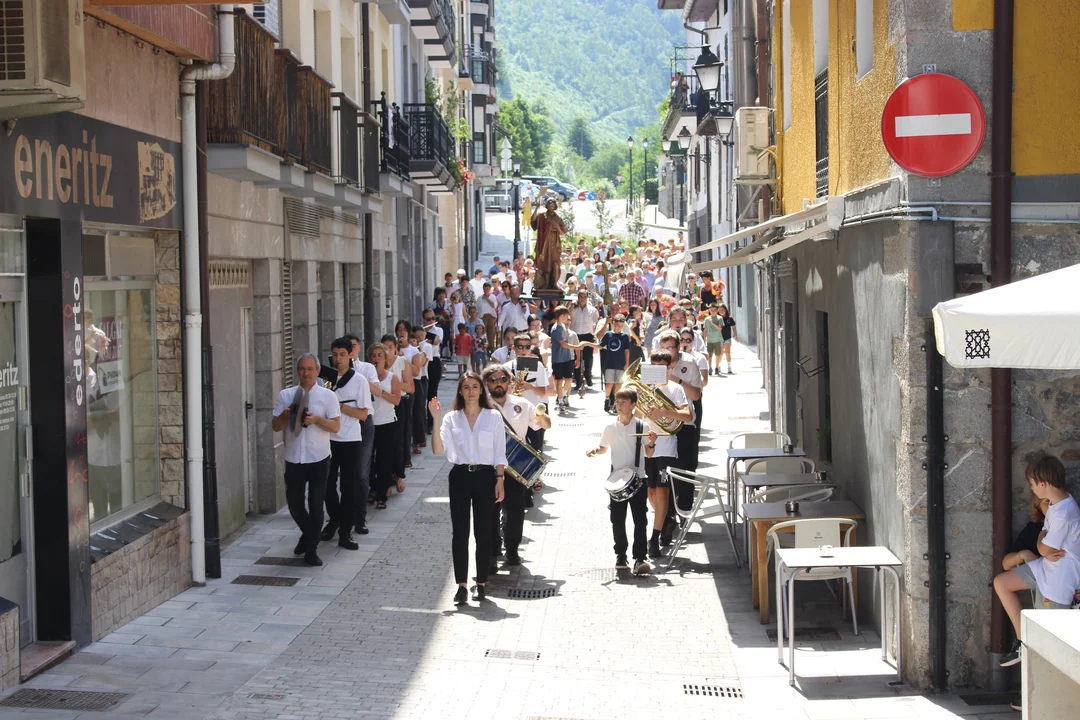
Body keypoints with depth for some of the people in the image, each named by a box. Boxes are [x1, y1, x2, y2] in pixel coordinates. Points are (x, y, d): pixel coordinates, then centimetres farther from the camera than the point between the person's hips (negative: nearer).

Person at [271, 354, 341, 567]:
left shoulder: (328, 396, -2)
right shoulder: (285, 395, 4)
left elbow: (336, 426, -5)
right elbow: (276, 426, 6)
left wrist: (316, 419, -21)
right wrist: (285, 416, -14)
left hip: (319, 459, -2)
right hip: (293, 459, 2)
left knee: (316, 505, 3)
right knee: (294, 503, 8)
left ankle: (311, 549, 15)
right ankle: (308, 534, 36)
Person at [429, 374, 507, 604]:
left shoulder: (493, 417, 1)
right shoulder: (451, 418, 3)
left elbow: (499, 453, 2)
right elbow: (438, 449, -8)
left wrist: (499, 480, -6)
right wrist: (436, 421, -15)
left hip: (485, 476, -1)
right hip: (460, 476, 1)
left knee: (483, 532, 4)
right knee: (460, 532, 0)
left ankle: (481, 583, 13)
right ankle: (462, 585, 2)